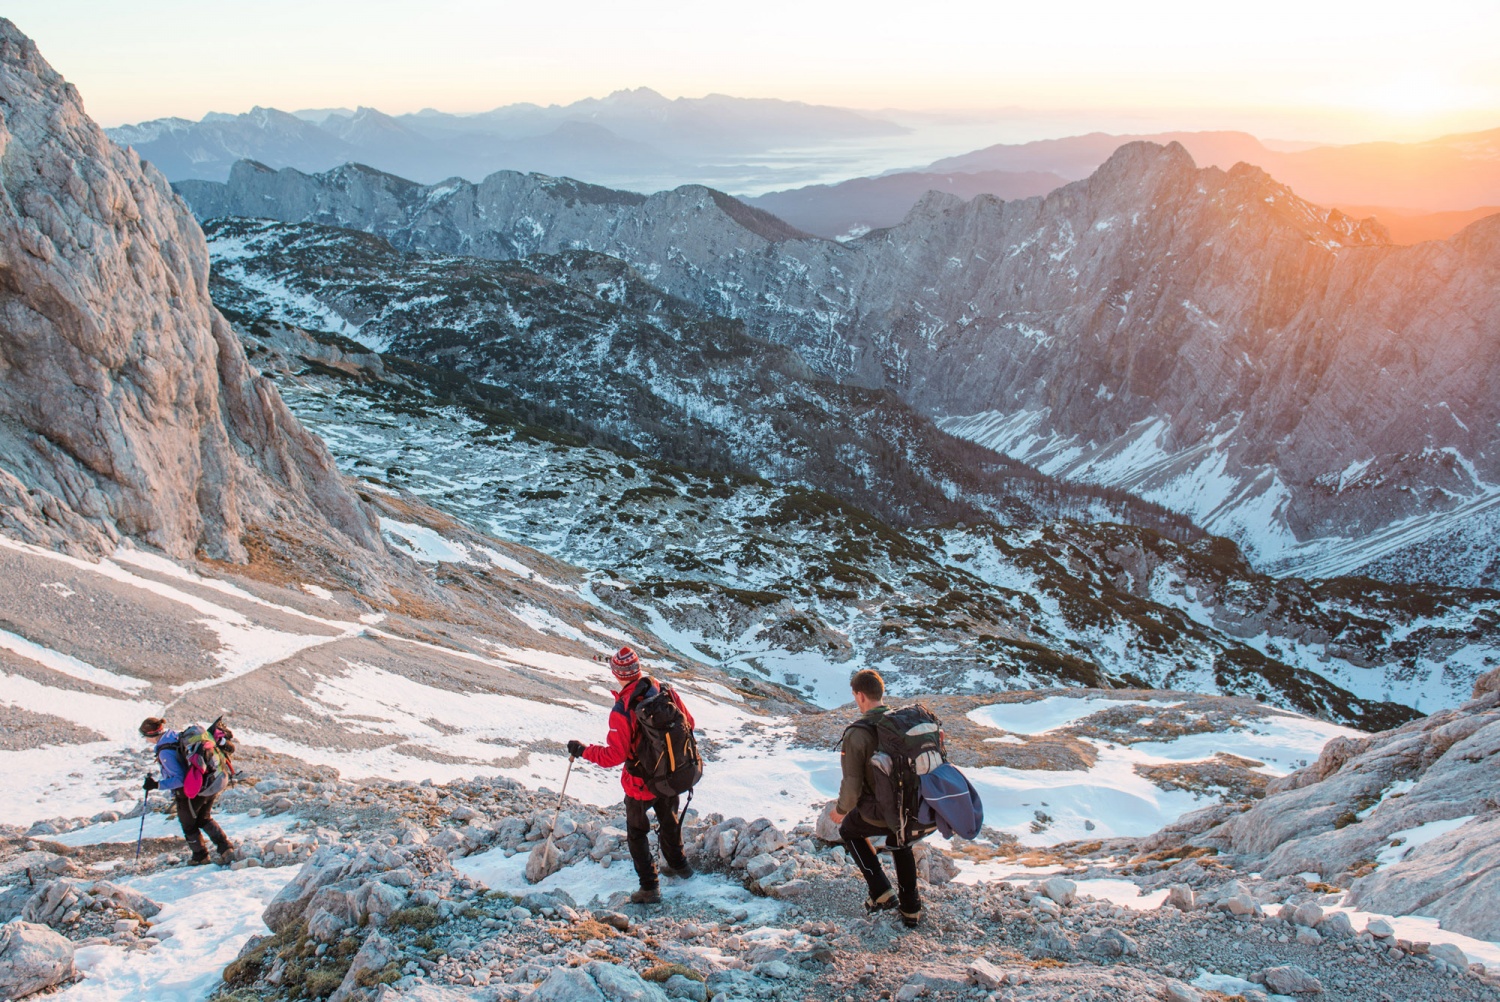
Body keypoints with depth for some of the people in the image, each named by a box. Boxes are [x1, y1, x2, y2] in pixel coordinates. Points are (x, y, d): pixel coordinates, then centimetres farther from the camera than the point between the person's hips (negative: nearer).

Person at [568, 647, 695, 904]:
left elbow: (614, 755, -27)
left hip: (640, 785, -5)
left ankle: (649, 887, 19)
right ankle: (678, 864, 49)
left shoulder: (622, 711, -28)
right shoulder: (667, 692, -12)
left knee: (637, 832, 17)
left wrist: (582, 751, -14)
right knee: (669, 820, 30)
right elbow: (688, 724, 2)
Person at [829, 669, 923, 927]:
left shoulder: (857, 733, -23)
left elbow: (852, 787, -20)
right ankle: (911, 909, 39)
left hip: (878, 815, -5)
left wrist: (840, 811, 0)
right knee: (900, 844, 36)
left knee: (849, 830, 28)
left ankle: (882, 893, 22)